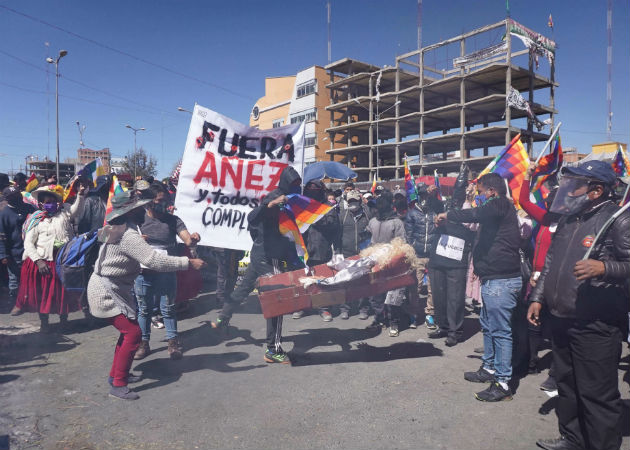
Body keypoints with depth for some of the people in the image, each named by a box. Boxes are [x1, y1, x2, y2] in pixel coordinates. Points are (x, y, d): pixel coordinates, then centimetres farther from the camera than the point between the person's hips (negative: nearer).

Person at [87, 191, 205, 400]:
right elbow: (155, 260, -32)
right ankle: (118, 384, -3)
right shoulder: (129, 236, -24)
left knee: (129, 329, 16)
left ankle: (116, 373, 29)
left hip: (111, 289, 10)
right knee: (133, 332, -11)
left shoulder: (121, 230, 8)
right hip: (106, 292, -10)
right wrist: (188, 263, -29)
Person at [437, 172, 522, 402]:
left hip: (501, 280, -11)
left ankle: (503, 383, 3)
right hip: (493, 278, 11)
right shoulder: (500, 208, 19)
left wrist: (447, 215, -16)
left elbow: (475, 214, -29)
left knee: (500, 330, -5)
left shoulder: (499, 205, -12)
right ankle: (489, 369, 32)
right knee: (488, 324, 20)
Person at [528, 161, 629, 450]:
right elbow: (551, 263, 17)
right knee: (566, 385, 19)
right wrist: (538, 298, 14)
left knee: (597, 394, 2)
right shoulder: (568, 219, 13)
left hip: (596, 326, -8)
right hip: (561, 320, 8)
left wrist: (604, 267, -31)